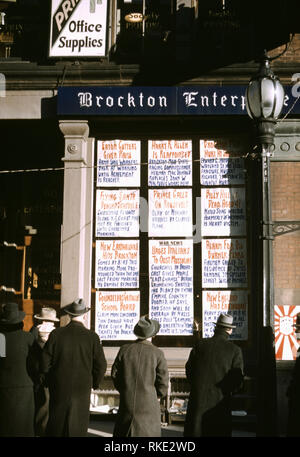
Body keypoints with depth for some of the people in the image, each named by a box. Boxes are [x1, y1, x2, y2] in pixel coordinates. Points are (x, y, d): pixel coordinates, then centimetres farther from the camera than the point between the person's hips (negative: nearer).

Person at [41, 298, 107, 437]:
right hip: (82, 389, -1)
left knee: (55, 427, 11)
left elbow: (45, 362, -4)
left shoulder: (56, 334, -6)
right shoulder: (92, 337, -7)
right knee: (77, 428, 7)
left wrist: (50, 381, 12)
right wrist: (94, 383, 12)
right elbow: (101, 365, -5)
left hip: (59, 389, 1)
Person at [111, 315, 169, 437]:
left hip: (127, 401, 3)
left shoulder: (125, 350, -3)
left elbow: (115, 373, 2)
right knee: (148, 433, 8)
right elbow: (163, 380, -8)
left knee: (121, 432, 16)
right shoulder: (157, 354, -10)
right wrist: (157, 395, 10)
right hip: (149, 403, -2)